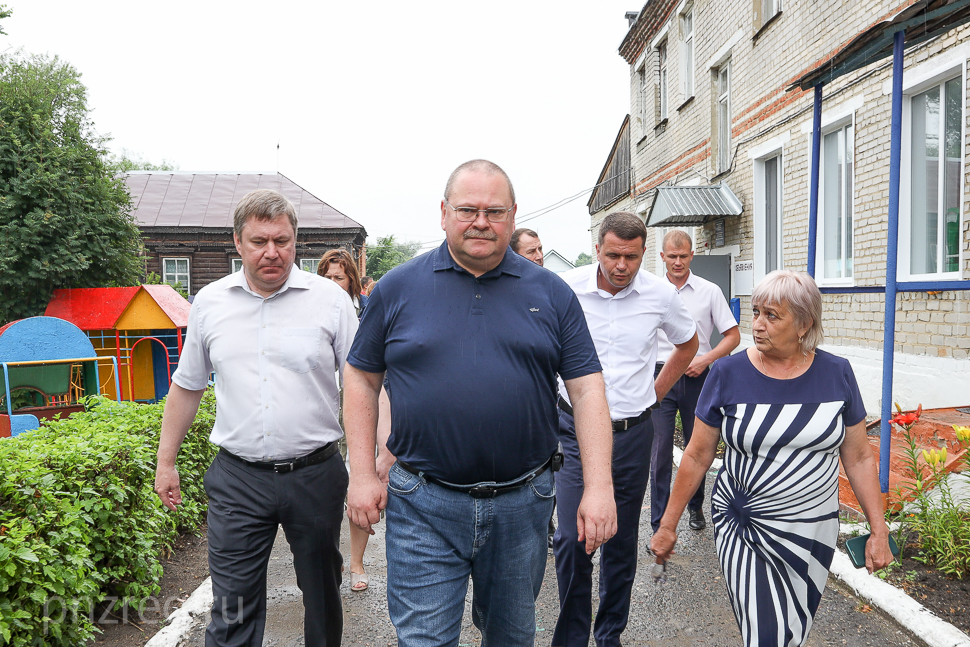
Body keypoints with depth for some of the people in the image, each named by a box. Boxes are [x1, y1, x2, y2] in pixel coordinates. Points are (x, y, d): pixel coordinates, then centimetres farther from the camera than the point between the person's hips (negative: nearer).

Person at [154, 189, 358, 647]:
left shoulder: (330, 298, -5)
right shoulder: (210, 303, 3)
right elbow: (186, 386, 14)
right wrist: (165, 461, 16)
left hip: (315, 473, -1)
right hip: (237, 477, 1)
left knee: (322, 592, 17)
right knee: (232, 608, 6)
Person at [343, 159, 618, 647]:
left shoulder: (551, 293, 0)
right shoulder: (397, 288, -1)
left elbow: (586, 388, -1)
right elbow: (362, 378, 4)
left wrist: (598, 487, -8)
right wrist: (362, 475, -1)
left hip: (522, 502, 2)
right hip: (422, 506, -1)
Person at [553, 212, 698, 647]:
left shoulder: (661, 294, -3)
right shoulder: (567, 289, -8)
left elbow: (687, 345, 17)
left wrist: (654, 393, 12)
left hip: (632, 432, 2)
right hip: (576, 430, -1)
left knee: (622, 541, 12)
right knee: (572, 539, -5)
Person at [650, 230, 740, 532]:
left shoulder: (710, 291, 3)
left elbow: (733, 335, 5)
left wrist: (706, 359, -10)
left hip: (696, 379, 1)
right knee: (660, 451, -3)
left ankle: (695, 507, 36)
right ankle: (659, 525, 4)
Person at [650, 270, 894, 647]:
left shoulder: (837, 374, -4)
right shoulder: (728, 373, -10)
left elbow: (858, 458, 5)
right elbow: (697, 456, -4)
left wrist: (879, 531, 3)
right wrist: (668, 525, -1)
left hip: (813, 532, 2)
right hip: (743, 531, -2)